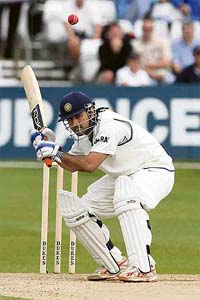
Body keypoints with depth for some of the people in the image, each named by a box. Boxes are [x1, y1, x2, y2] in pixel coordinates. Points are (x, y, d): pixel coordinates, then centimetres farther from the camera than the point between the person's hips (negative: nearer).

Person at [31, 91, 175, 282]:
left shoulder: (109, 126, -28)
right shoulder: (83, 131, 1)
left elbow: (89, 164, -34)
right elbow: (73, 166, 14)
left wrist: (57, 153, -24)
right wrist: (51, 148, -2)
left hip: (156, 170, -10)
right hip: (122, 177, 10)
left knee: (126, 193, -41)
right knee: (77, 210, 2)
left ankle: (143, 268, -43)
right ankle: (115, 266, 11)